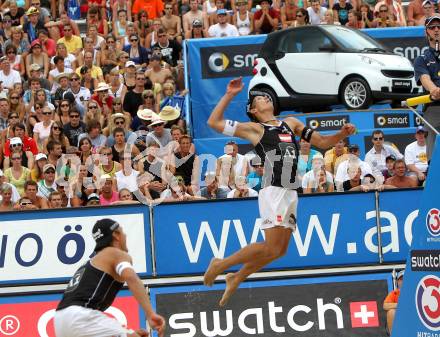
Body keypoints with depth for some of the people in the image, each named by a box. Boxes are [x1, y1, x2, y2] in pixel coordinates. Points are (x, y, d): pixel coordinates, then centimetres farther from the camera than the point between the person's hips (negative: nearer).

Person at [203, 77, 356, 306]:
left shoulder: (291, 123, 22)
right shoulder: (254, 128, 6)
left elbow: (321, 142, 23)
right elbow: (214, 122, 0)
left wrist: (342, 134, 6)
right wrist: (230, 95, -1)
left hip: (291, 192, 7)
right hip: (273, 191, -7)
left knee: (280, 249, 8)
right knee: (272, 248, -14)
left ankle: (236, 279, 24)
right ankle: (220, 265, 0)